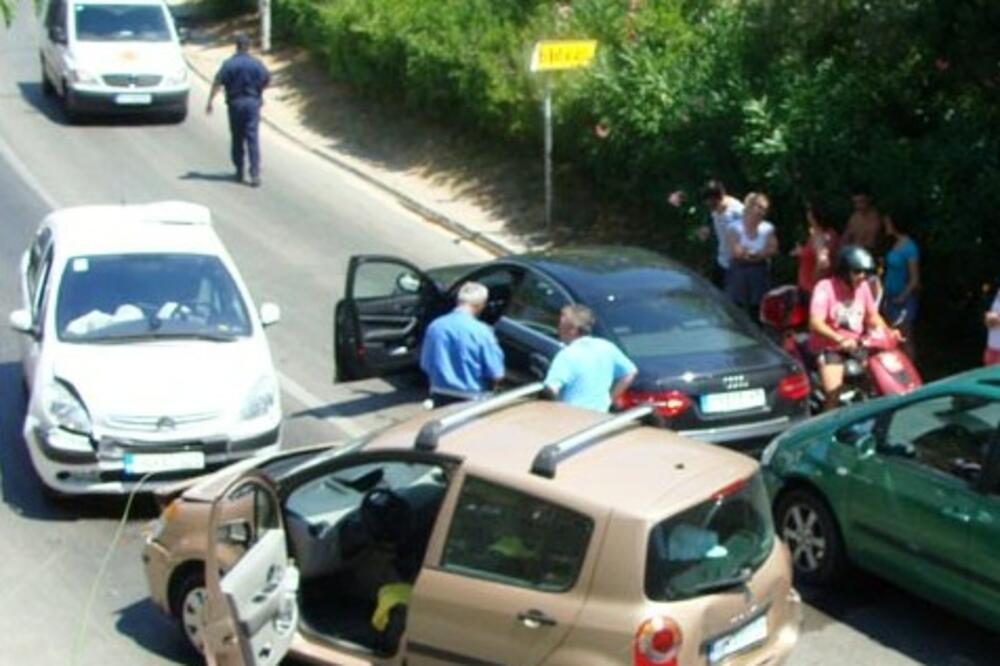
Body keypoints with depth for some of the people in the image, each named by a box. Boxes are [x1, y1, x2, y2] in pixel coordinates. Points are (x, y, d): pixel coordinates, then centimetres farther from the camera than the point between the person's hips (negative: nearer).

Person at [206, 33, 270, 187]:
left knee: (237, 139, 12)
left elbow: (217, 83, -11)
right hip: (253, 103, 0)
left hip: (235, 104, 0)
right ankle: (255, 174, -12)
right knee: (253, 138, -3)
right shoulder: (257, 64, -3)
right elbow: (267, 80, 5)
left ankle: (239, 172, 18)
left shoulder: (229, 64, -6)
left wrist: (210, 102, -8)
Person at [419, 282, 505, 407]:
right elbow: (496, 374, -12)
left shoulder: (435, 326, -2)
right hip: (471, 400, -4)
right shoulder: (480, 331, -16)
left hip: (440, 397, 5)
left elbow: (425, 364, 8)